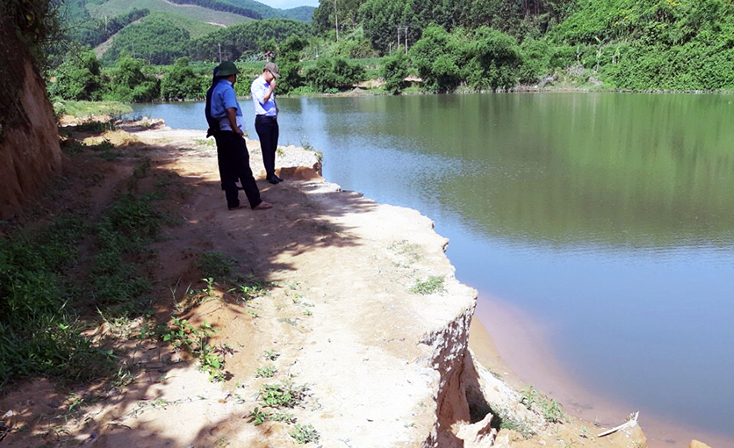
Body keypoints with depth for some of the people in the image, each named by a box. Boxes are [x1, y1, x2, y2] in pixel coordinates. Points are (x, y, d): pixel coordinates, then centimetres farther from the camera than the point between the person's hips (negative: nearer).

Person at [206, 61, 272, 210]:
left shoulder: (213, 89, 15)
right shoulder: (227, 89, -13)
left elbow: (209, 111, 20)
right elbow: (230, 110, -26)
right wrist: (235, 128, -18)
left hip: (219, 133, 9)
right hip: (231, 134, -9)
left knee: (227, 170, 10)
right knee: (244, 170, -7)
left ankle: (233, 202, 14)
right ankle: (256, 202, -4)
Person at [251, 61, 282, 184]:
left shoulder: (268, 85, 18)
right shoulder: (257, 84, -7)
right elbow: (263, 100, -16)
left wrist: (276, 110, 8)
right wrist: (271, 88, -14)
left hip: (273, 120, 8)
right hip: (263, 120, -8)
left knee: (273, 148, 8)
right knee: (266, 149, -4)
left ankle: (271, 174, 14)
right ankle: (270, 174, 0)